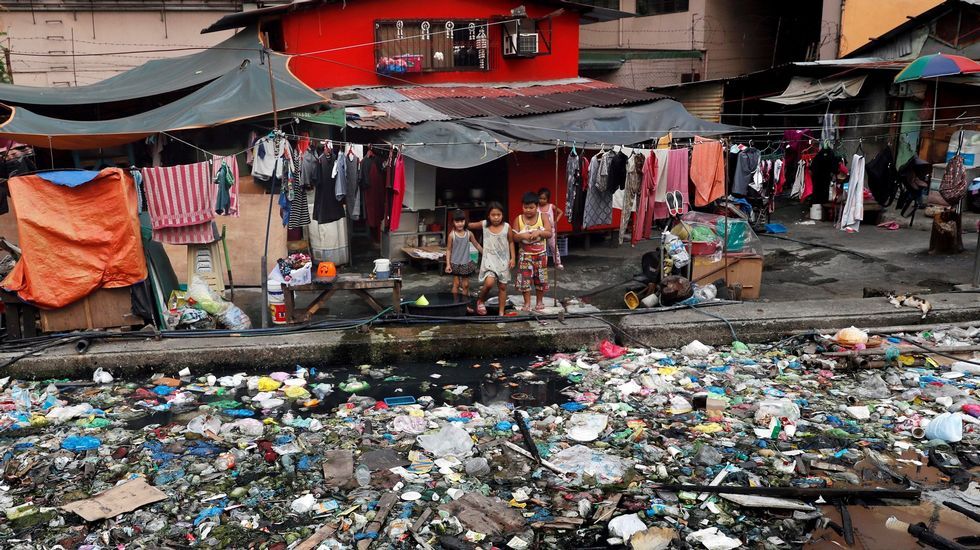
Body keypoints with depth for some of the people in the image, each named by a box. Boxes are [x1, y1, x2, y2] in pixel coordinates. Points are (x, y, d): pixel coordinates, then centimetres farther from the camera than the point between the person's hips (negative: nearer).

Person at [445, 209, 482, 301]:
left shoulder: (469, 234, -4)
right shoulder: (452, 235, -10)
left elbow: (477, 245, 8)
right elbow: (448, 250, -5)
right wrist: (448, 264, -9)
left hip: (466, 263, 2)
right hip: (455, 263, -2)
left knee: (465, 284, 8)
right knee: (456, 284, 5)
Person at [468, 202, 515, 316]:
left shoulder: (507, 226, -5)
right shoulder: (484, 225, -5)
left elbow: (511, 242, 4)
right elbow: (470, 225, 12)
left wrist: (513, 257, 0)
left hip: (503, 260, 2)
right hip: (489, 260, -2)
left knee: (502, 286, 7)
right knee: (489, 283, -23)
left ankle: (501, 313, 18)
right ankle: (480, 301, 6)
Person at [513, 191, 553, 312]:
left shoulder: (543, 217, -4)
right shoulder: (518, 219, -3)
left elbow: (550, 233, -8)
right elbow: (514, 237, -4)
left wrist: (539, 232, -25)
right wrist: (522, 236, -25)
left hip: (540, 254, 1)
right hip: (525, 254, 0)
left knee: (540, 278, 8)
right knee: (525, 279, -5)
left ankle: (539, 301, 25)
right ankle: (527, 303, 5)